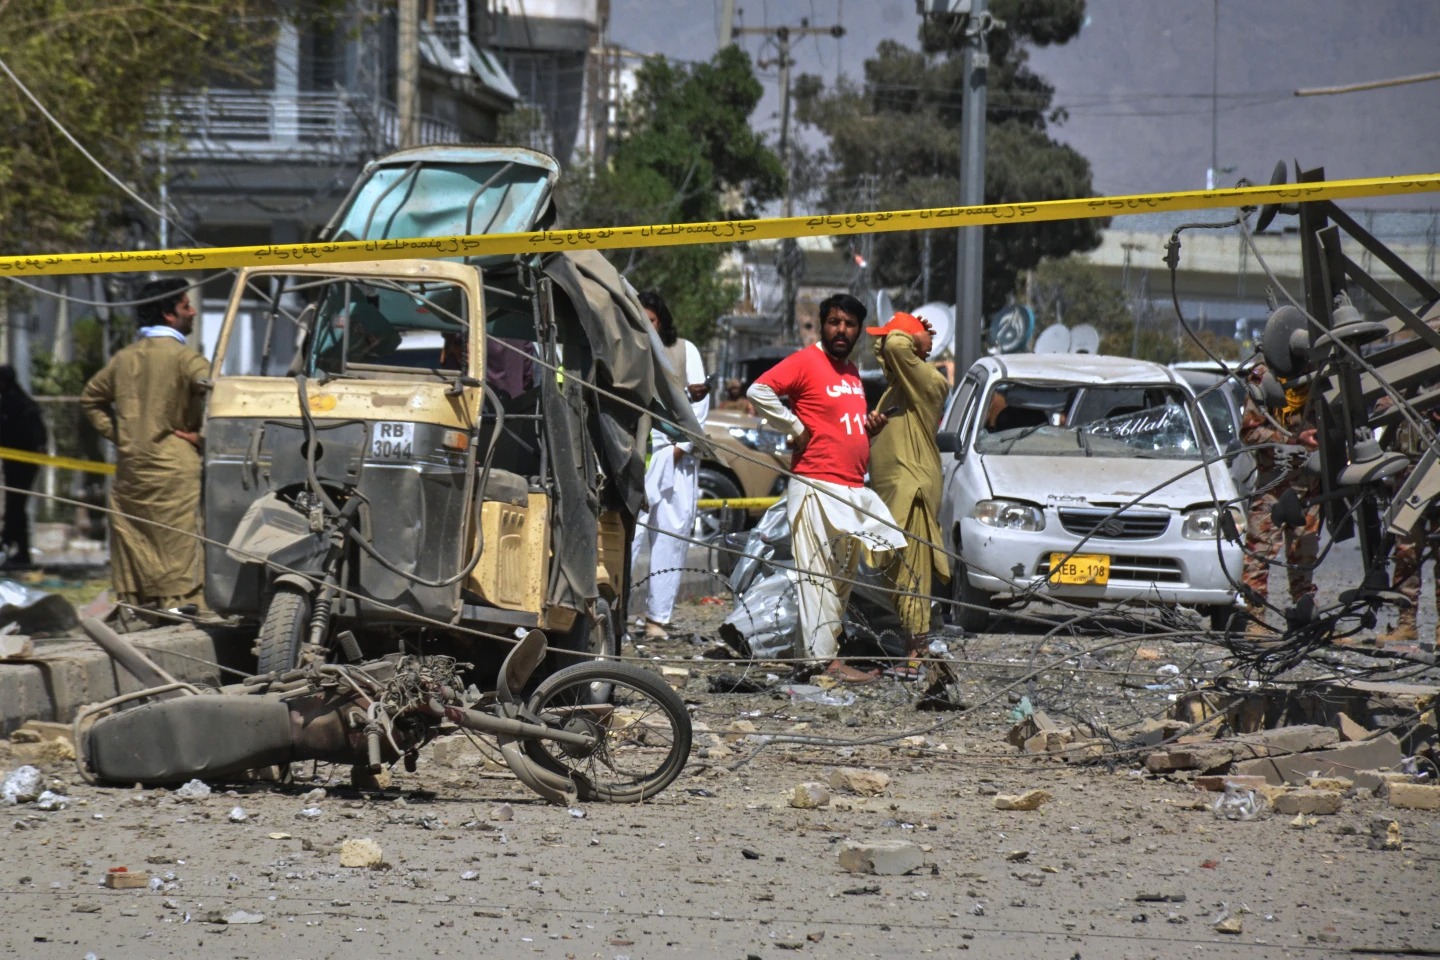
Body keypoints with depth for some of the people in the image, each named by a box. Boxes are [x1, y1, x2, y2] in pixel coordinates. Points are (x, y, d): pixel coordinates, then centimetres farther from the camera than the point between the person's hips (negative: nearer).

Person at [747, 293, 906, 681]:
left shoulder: (852, 372, 19)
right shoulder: (806, 362, -6)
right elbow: (759, 391, -18)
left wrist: (869, 426, 10)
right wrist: (796, 428, -14)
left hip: (853, 489, 9)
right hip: (817, 486, -9)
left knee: (843, 577, 11)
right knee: (818, 574, -10)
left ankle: (830, 649, 17)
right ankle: (824, 658, -14)